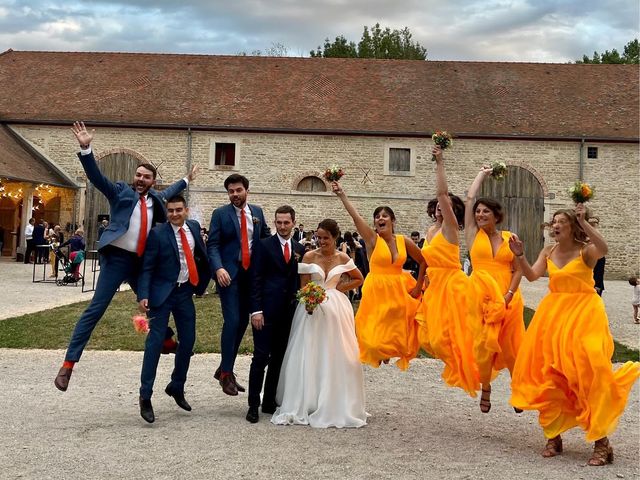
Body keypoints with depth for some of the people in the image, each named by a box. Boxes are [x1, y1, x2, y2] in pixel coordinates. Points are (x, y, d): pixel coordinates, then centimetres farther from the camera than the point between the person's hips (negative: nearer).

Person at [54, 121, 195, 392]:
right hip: (118, 258, -5)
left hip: (143, 261, 5)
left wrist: (186, 180, 48)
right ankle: (69, 363, -7)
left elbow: (169, 193, 36)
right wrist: (85, 148, -24)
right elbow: (95, 176, -11)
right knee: (95, 309, -9)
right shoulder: (121, 191, 0)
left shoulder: (155, 197, 14)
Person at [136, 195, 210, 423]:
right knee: (155, 342, -6)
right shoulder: (157, 233, -13)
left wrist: (201, 282, 15)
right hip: (162, 293, -5)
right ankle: (145, 396, 2)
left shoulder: (194, 226, 2)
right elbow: (147, 267, -13)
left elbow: (202, 254, 18)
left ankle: (177, 387, 29)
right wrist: (143, 295, -22)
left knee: (188, 341, 10)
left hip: (185, 292, 5)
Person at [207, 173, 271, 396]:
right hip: (229, 274, -5)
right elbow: (212, 245, -7)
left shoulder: (257, 212, 10)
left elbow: (267, 238, 15)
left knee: (243, 322, 9)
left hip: (252, 274, 5)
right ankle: (226, 374, 2)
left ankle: (224, 369, 23)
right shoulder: (220, 214, -2)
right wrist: (219, 268, -23)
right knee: (232, 322, -10)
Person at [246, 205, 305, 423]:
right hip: (266, 311, -5)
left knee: (279, 358, 9)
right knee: (261, 357, -3)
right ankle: (253, 405, 5)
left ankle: (269, 402, 19)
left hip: (288, 313, 5)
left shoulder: (299, 249, 12)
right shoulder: (263, 245, -1)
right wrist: (256, 310, -12)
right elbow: (256, 280, -6)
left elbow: (299, 280, 14)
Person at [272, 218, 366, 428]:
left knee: (336, 356, 2)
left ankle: (336, 407, 13)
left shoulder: (343, 258, 3)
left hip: (336, 309, 1)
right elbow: (303, 285, -1)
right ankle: (304, 405, 5)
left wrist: (339, 287, 0)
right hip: (312, 308, -1)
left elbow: (359, 279, 15)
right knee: (308, 355, -3)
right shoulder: (309, 257, -1)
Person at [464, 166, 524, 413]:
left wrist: (509, 295, -8)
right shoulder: (473, 233, 6)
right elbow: (470, 198, 4)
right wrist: (482, 174, 15)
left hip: (509, 298, 1)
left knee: (510, 346, 5)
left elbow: (518, 270, 5)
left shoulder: (510, 237, 7)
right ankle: (485, 389, 16)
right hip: (481, 296, 0)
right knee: (484, 344, -1)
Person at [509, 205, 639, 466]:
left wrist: (583, 222, -30)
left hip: (583, 314, -5)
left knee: (589, 375, -10)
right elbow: (532, 276, 0)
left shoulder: (585, 251, -7)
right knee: (549, 374, 4)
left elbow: (603, 248, -29)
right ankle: (553, 436, 18)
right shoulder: (548, 252, 9)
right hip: (554, 315, 5)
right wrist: (519, 255, -13)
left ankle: (601, 442, 0)